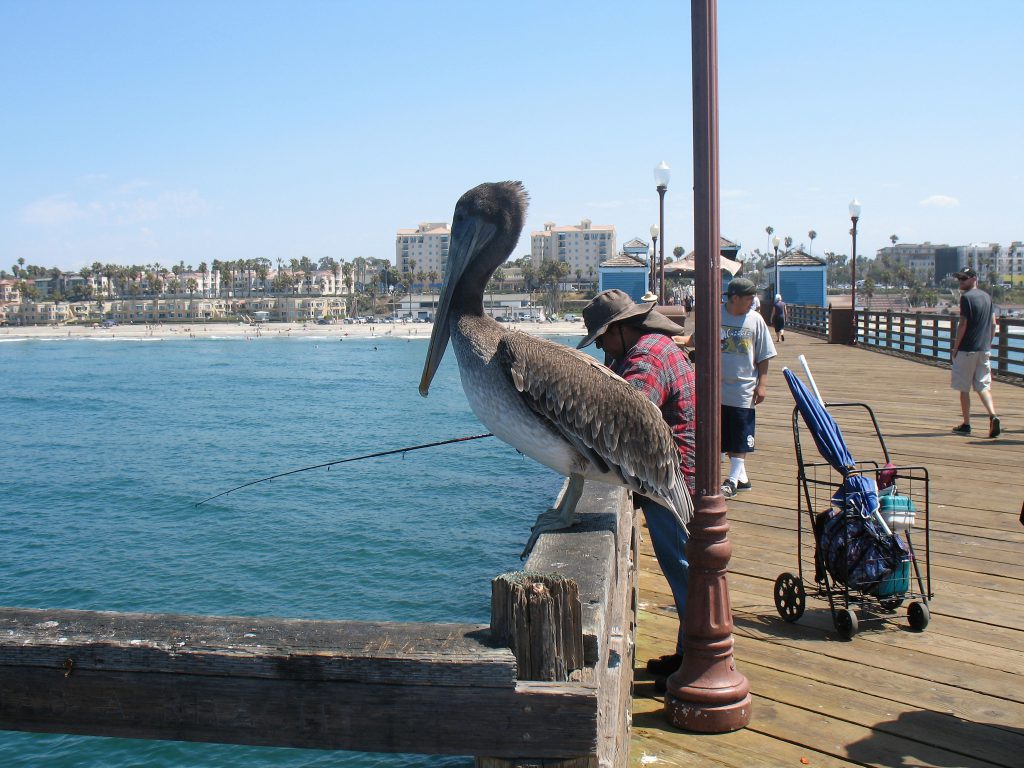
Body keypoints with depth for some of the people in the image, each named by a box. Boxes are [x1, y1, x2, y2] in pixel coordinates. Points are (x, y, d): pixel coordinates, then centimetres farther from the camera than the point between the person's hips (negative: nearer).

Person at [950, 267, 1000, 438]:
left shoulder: (966, 297, -10)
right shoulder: (987, 297, 12)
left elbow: (963, 324, -14)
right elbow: (993, 323, 13)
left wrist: (955, 347, -8)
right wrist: (988, 343, 19)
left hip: (967, 349, -6)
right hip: (984, 350, 6)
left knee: (964, 388, 4)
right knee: (983, 386, 7)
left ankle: (966, 424, 8)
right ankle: (993, 416, -15)